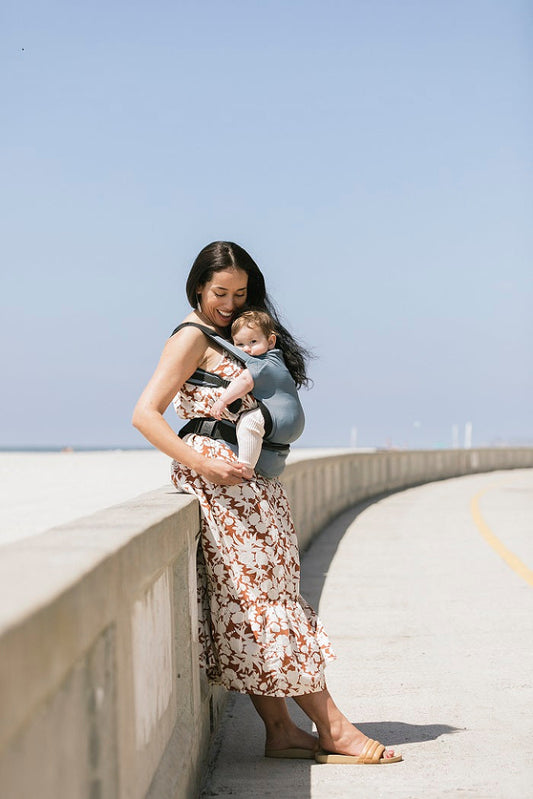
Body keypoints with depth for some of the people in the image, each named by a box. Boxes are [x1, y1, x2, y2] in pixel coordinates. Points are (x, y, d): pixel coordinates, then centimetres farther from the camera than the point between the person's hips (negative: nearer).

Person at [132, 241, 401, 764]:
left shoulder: (228, 338, 20)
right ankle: (332, 728, -5)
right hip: (220, 477, -9)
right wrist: (201, 463, -21)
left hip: (249, 481, 9)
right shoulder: (192, 338, -6)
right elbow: (145, 414, -14)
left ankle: (281, 731, 4)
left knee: (252, 602, 5)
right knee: (264, 601, -7)